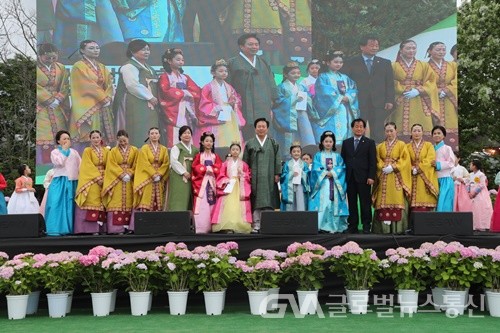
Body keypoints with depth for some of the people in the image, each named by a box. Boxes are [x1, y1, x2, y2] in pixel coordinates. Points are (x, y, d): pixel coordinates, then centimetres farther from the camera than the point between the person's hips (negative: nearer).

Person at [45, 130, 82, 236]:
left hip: (73, 181, 4)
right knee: (57, 204, -11)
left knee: (70, 205, 1)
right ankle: (55, 229, -12)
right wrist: (64, 150, -5)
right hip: (60, 181, -3)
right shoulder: (55, 152, 6)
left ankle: (69, 228, 4)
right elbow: (60, 163, -13)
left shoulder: (74, 152, 16)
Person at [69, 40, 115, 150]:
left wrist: (108, 98, -6)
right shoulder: (79, 66, -4)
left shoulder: (102, 67, 19)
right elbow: (89, 86, -12)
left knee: (103, 140, 3)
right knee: (89, 140, -11)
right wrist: (104, 98, -10)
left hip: (103, 108, 7)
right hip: (87, 108, -7)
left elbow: (109, 84, 11)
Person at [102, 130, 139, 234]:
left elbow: (136, 165, 5)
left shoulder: (134, 150, 10)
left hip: (130, 180, 1)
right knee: (117, 203, -7)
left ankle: (128, 226, -4)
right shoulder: (113, 151, 8)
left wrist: (130, 174, -10)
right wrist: (122, 174, -12)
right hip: (117, 180, -1)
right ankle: (117, 228, -10)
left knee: (128, 202, -3)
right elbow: (112, 166, -1)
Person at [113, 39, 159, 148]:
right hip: (135, 106, -9)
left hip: (149, 106, 9)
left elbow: (154, 85, 30)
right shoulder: (129, 67, -7)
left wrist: (154, 98, 11)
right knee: (138, 135, -12)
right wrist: (150, 97, -14)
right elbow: (133, 85, -19)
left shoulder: (149, 68, 22)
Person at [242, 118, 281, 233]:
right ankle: (256, 226, 0)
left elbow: (277, 159, 7)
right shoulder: (250, 144, 10)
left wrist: (277, 174, -1)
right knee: (256, 202, -2)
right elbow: (245, 161, 7)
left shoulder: (273, 143, 10)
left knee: (268, 201, -2)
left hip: (269, 177, 0)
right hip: (255, 177, 0)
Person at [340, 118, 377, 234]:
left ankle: (366, 226, 5)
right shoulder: (346, 142, 14)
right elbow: (342, 160, 12)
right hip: (349, 178, 3)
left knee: (365, 203, 0)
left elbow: (373, 161, -1)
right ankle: (352, 226, 8)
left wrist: (371, 177, -10)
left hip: (363, 178, -3)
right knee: (352, 203, 4)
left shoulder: (370, 143, 5)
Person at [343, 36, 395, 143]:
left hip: (379, 104, 2)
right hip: (357, 103, -1)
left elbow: (390, 83, 11)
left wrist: (389, 100, 0)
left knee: (378, 134, -2)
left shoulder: (385, 63, 14)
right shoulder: (351, 63, 7)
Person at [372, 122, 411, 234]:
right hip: (383, 177, 3)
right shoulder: (380, 146, 18)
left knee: (396, 200, -9)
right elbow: (377, 160, 10)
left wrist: (393, 167, -12)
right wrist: (383, 167, -9)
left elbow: (405, 159, -2)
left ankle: (396, 228, -10)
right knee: (383, 201, -5)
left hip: (396, 177, -3)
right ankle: (384, 227, -7)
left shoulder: (401, 145, 9)